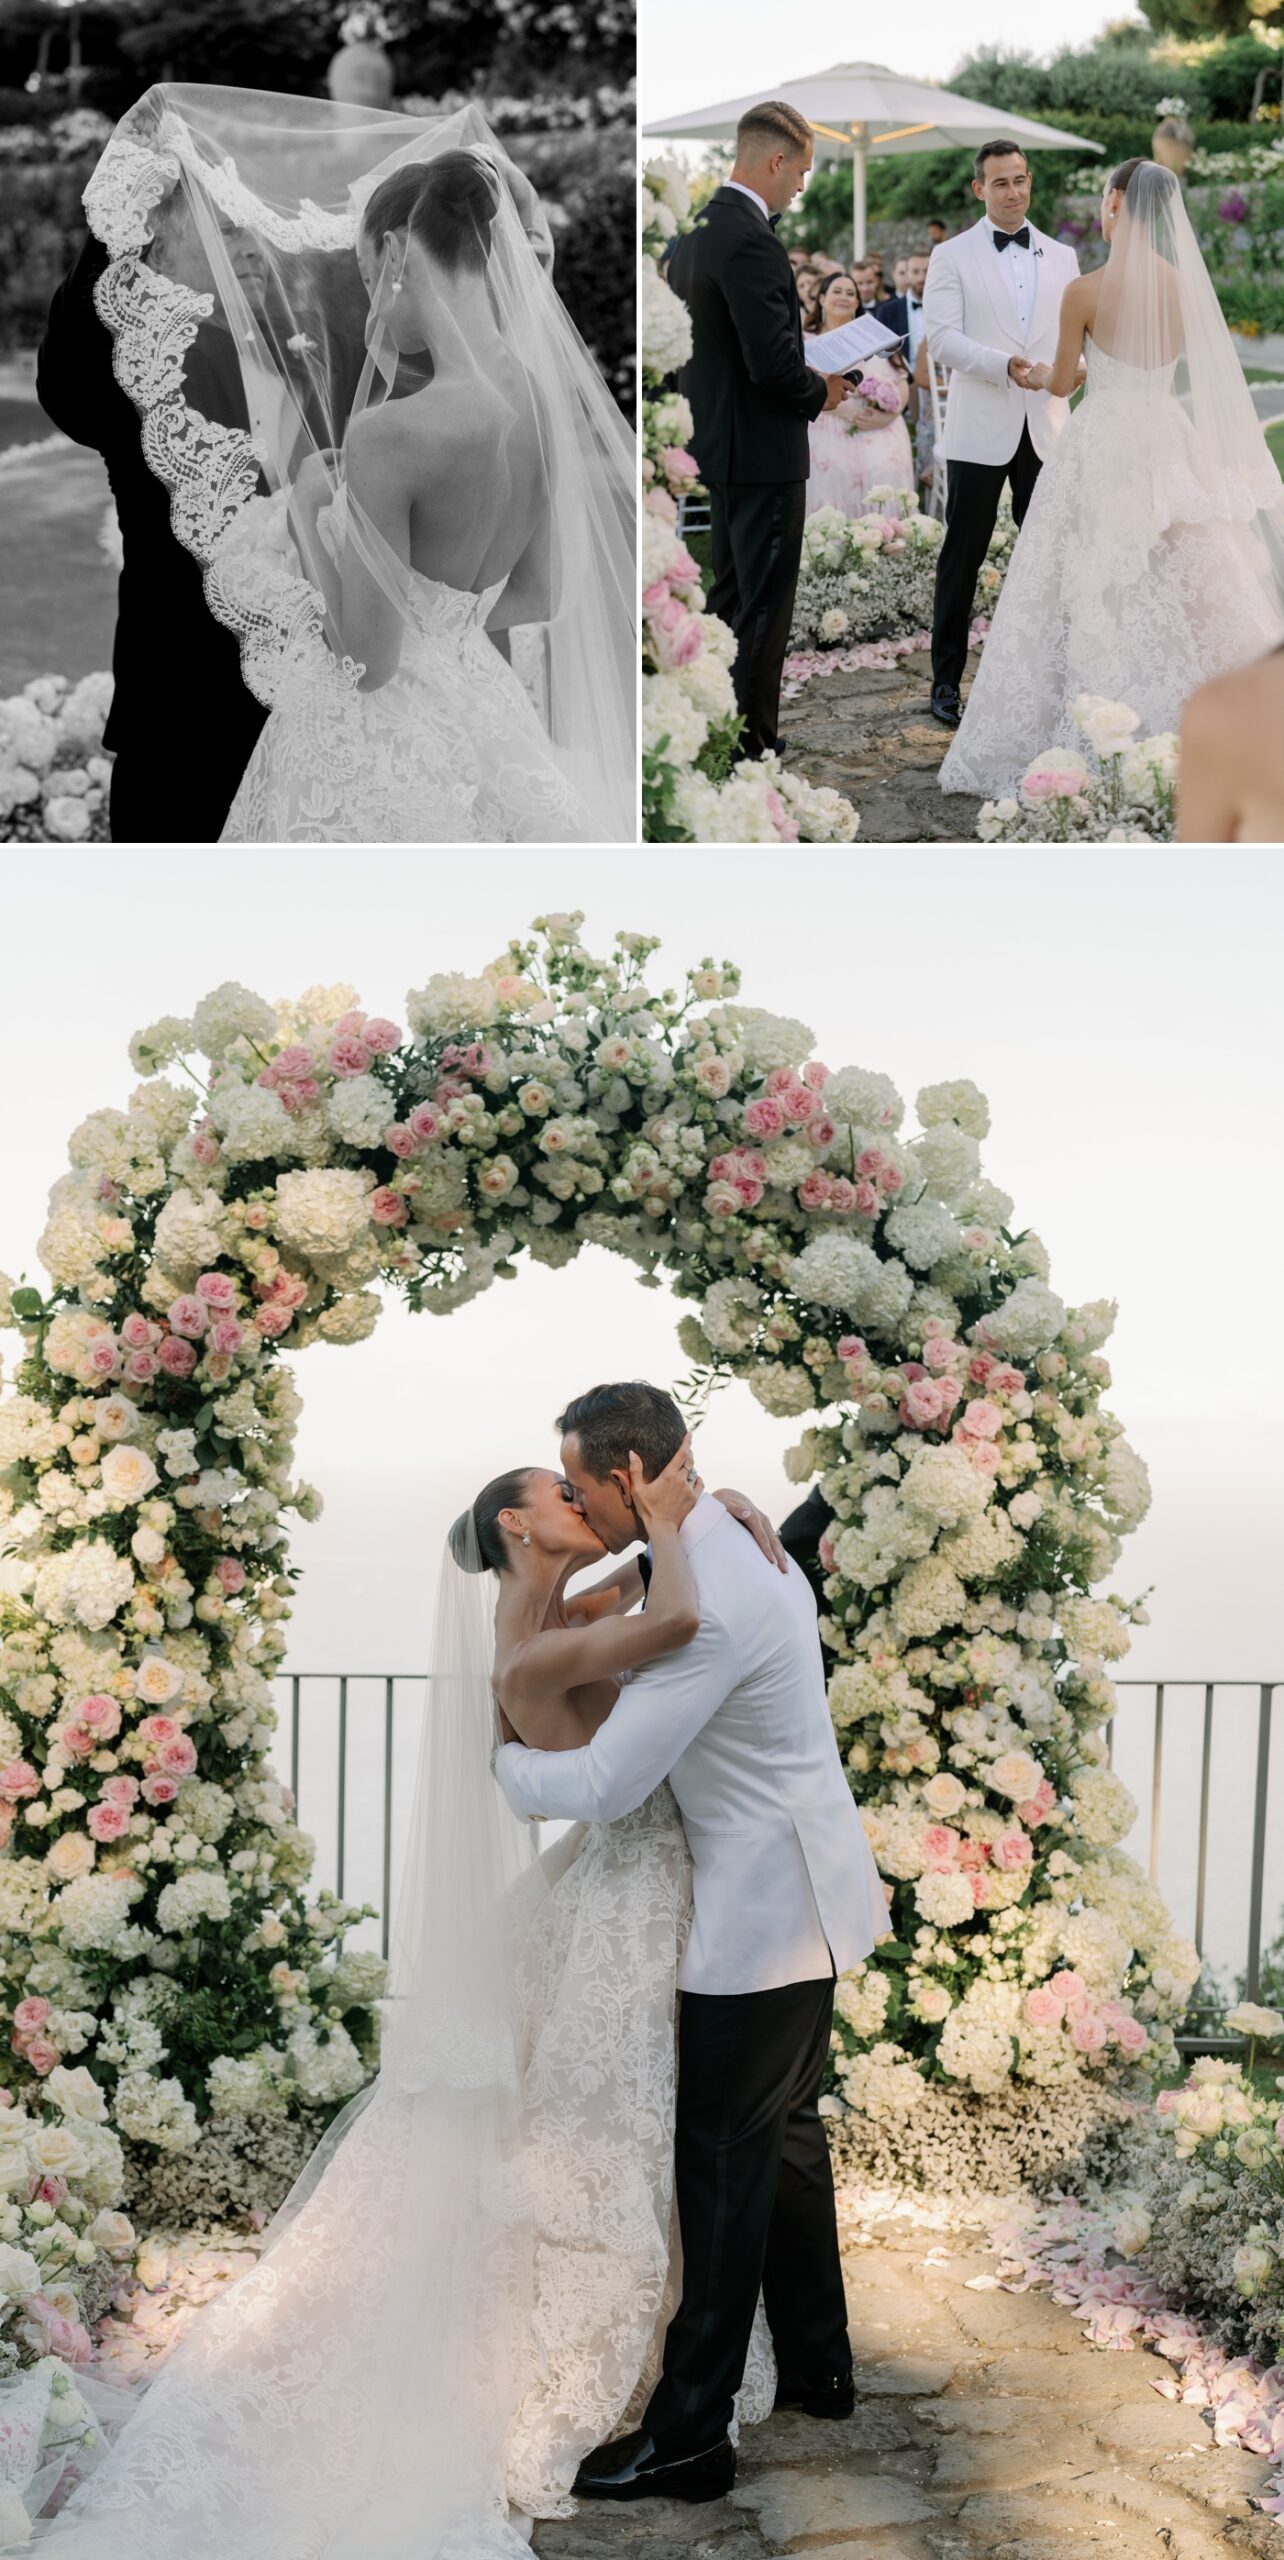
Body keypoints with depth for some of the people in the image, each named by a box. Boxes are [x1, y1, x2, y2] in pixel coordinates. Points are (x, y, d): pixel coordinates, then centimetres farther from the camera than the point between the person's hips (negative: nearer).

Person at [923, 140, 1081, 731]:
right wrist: (1005, 365, -23)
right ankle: (946, 681, 9)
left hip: (1045, 428, 3)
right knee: (962, 556, 1)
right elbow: (942, 338, -9)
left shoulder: (1061, 257, 13)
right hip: (980, 427, -3)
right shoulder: (952, 257, 1)